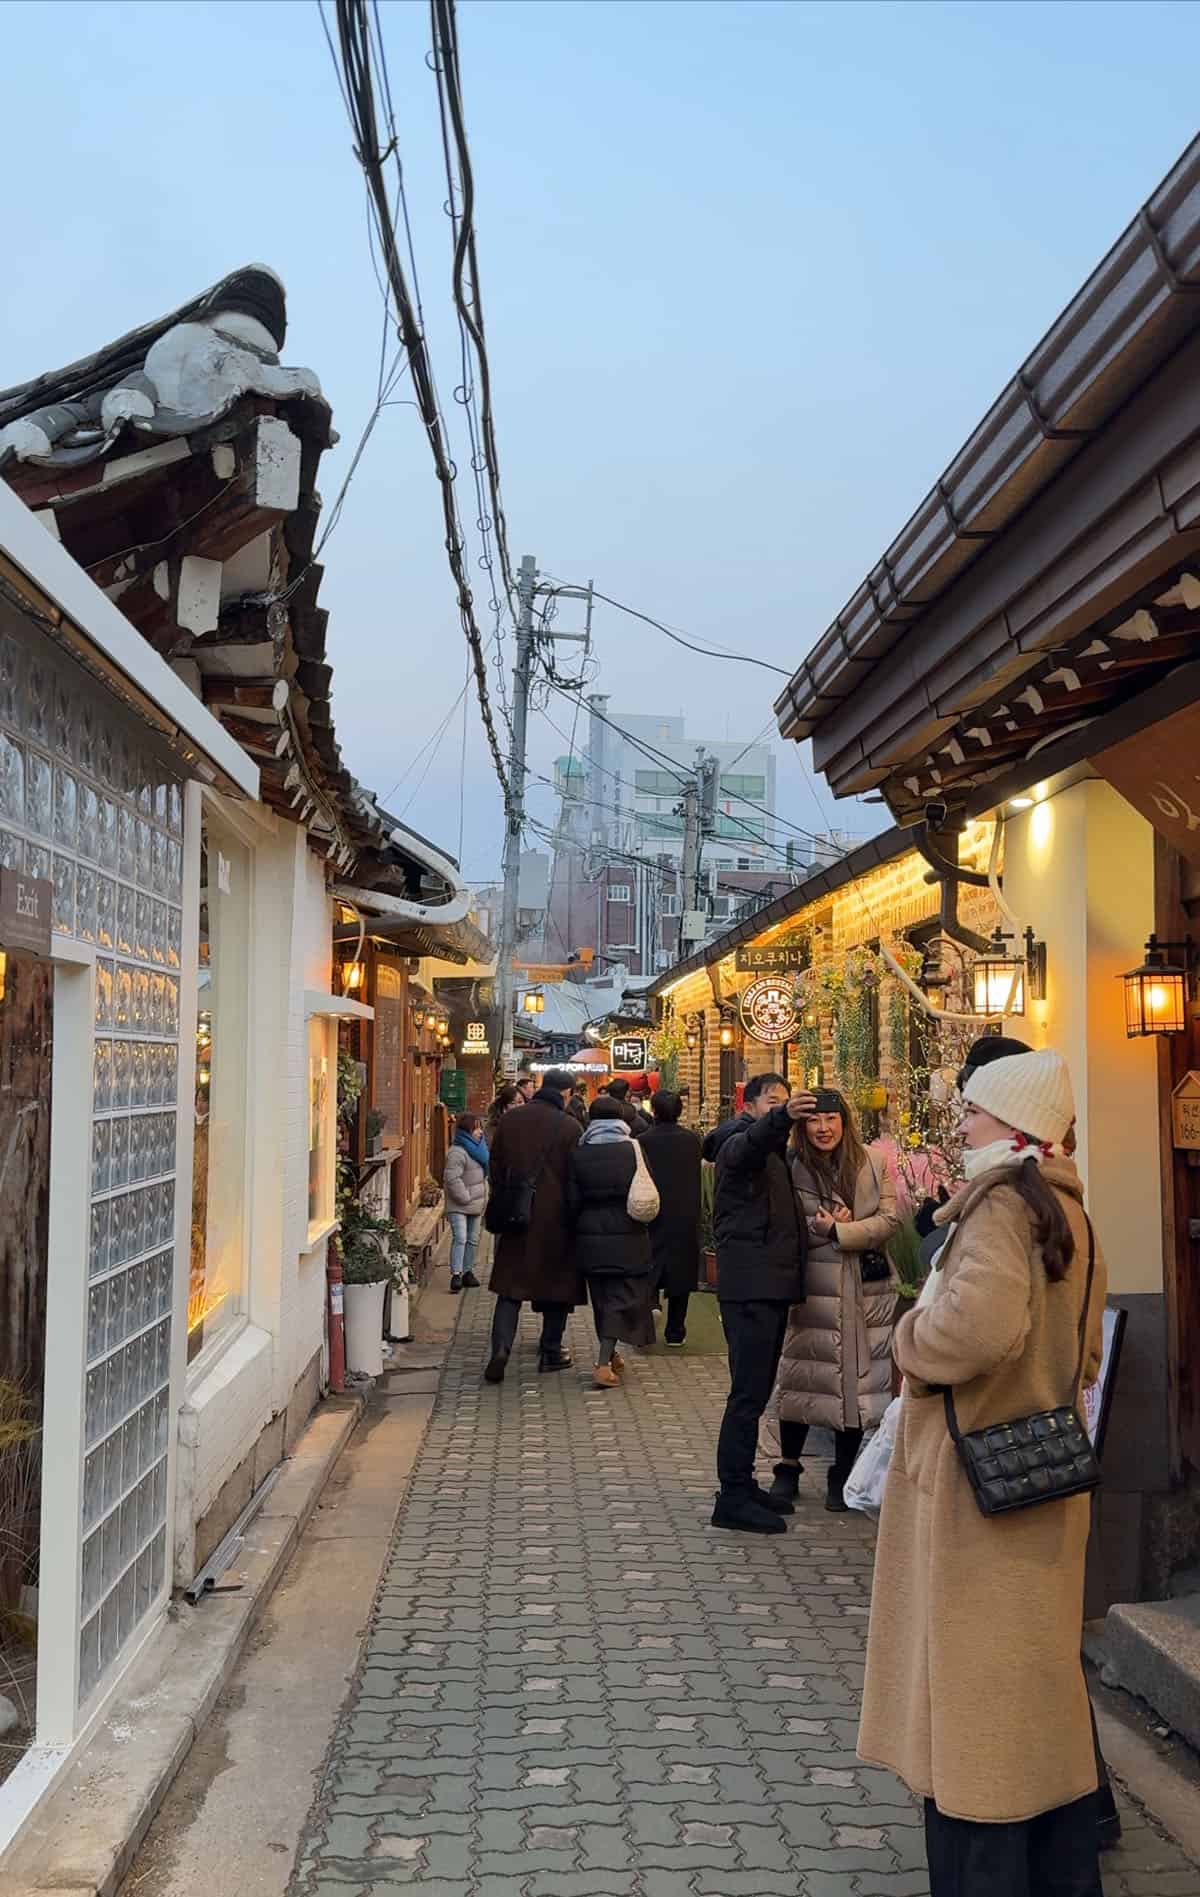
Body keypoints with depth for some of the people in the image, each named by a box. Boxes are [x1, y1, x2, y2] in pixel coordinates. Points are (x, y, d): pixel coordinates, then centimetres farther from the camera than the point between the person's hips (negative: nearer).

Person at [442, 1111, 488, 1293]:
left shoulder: (477, 1148, 12)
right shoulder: (457, 1152, -19)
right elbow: (452, 1178, -26)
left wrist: (483, 1197, 15)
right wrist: (465, 1197, -20)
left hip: (475, 1205, 9)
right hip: (458, 1207, -9)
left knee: (472, 1239, 13)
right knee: (460, 1238, -16)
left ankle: (468, 1272, 22)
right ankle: (456, 1274, -16)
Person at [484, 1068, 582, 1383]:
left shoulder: (509, 1120, 3)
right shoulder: (569, 1127, -9)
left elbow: (496, 1168, 9)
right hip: (555, 1217, -3)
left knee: (510, 1286, 6)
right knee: (557, 1284, 12)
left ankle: (501, 1348, -12)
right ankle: (550, 1353, 18)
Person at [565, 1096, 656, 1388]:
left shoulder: (578, 1154, -5)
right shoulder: (634, 1151, -8)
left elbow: (572, 1202, -3)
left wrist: (576, 1232, 11)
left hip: (590, 1239, 2)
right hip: (627, 1238, -2)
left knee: (601, 1298, 17)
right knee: (622, 1298, 1)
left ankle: (609, 1355, 30)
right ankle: (604, 1363, -12)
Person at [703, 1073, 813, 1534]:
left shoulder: (776, 1154, 23)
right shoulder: (740, 1143, -7)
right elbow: (752, 1141, -33)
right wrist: (782, 1117, -52)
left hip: (772, 1284, 10)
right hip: (750, 1284, -10)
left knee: (756, 1390, 14)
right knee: (748, 1392, -10)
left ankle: (743, 1486, 21)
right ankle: (732, 1499, -8)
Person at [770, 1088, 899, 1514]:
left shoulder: (873, 1164, 0)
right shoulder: (793, 1169, -2)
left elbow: (889, 1220, -5)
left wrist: (838, 1231, -14)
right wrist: (822, 1227, -17)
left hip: (867, 1290, 1)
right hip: (813, 1290, -1)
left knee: (857, 1379, 7)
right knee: (800, 1379, 4)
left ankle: (842, 1475, 20)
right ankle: (787, 1467, 20)